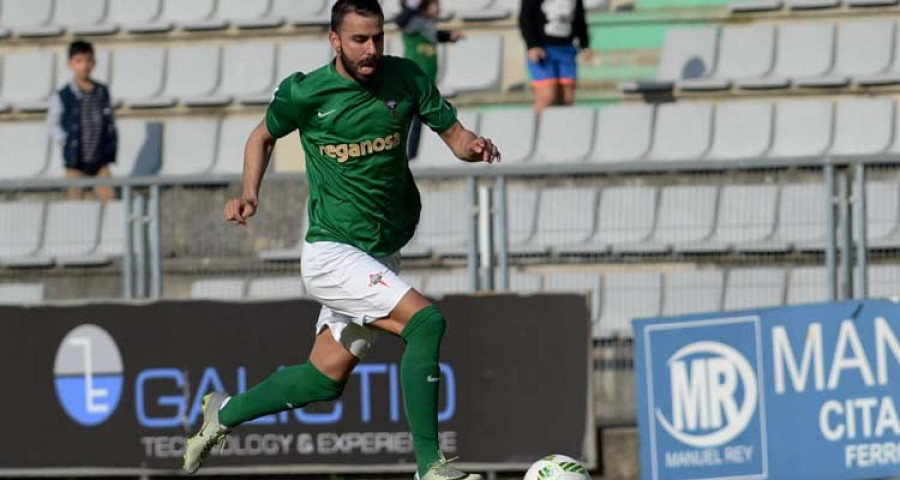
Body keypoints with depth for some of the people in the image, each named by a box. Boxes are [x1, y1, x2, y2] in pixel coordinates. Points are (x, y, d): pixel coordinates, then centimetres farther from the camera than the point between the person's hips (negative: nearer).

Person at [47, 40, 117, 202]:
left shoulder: (102, 92, 7)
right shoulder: (63, 96, -5)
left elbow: (110, 122, 13)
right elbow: (53, 124, -2)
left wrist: (111, 149, 6)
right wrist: (66, 144, -10)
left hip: (100, 158, 3)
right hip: (76, 161, -3)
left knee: (108, 198, -4)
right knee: (76, 201, 2)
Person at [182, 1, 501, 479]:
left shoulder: (406, 79, -2)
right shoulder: (304, 92, -9)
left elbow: (454, 135, 1)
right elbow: (262, 137, 9)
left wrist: (473, 146, -22)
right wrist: (249, 194, -5)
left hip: (381, 258, 6)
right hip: (332, 254, -6)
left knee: (326, 377, 12)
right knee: (425, 320, -24)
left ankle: (225, 413, 35)